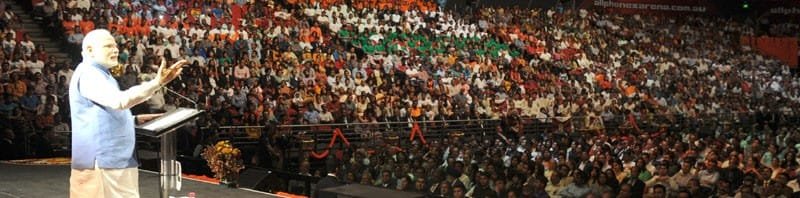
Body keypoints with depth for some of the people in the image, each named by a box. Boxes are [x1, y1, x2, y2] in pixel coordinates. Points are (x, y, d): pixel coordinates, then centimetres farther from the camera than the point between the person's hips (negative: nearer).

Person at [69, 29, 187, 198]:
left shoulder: (97, 75, 21)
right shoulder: (88, 74, -14)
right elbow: (119, 100, -31)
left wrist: (135, 119, 17)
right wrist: (157, 82, -39)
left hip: (113, 161, 11)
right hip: (101, 162, -11)